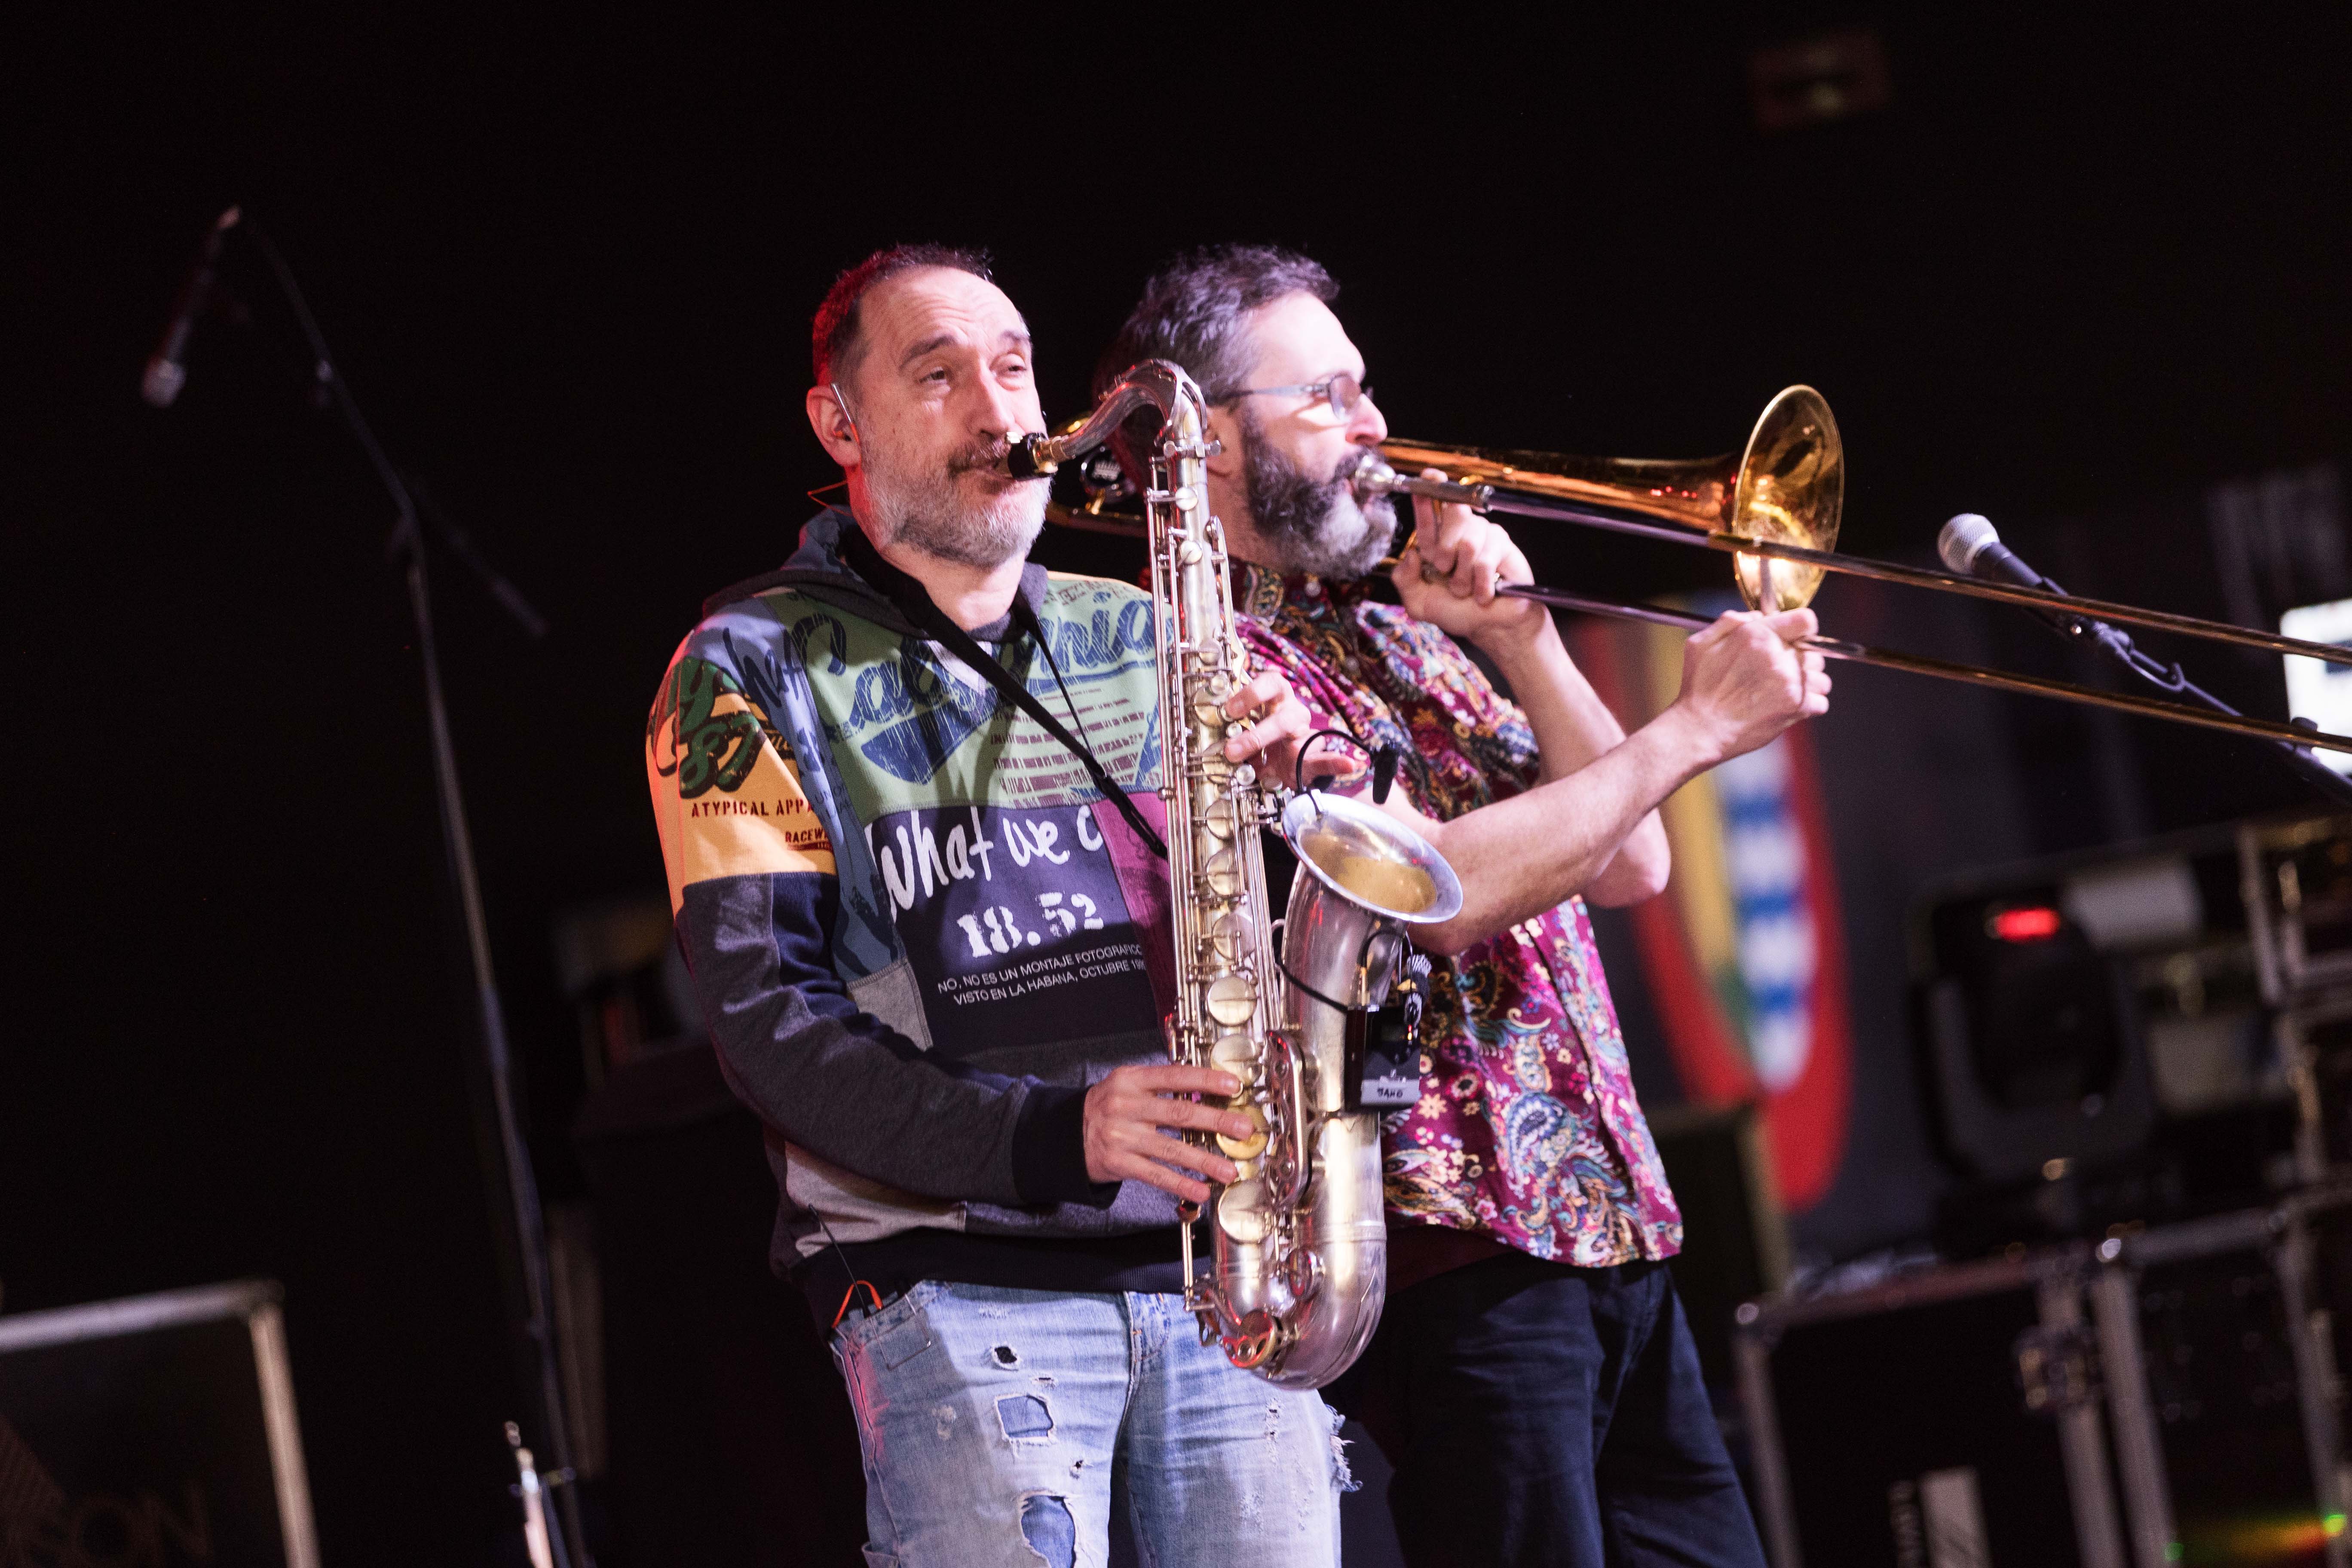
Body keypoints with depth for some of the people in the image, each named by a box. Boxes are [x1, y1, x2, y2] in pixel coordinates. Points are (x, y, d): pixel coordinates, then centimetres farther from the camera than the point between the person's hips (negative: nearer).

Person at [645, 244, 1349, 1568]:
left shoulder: (1140, 641, 18)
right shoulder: (756, 673, 5)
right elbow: (768, 1013, -6)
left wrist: (1295, 789, -8)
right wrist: (1052, 1136, -19)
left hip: (1222, 1266, 4)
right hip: (957, 1289, -4)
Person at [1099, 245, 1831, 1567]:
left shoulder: (1396, 633, 19)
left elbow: (1630, 865, 15)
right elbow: (1435, 890, -19)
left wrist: (1521, 637, 3)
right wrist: (1696, 728, -13)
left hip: (1615, 1230, 8)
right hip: (1457, 1248, -8)